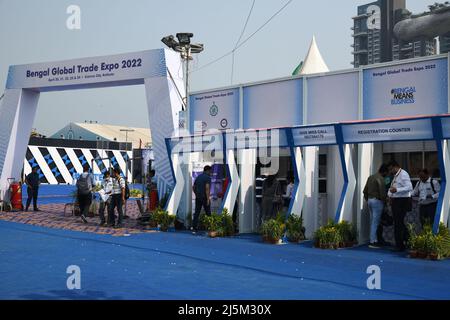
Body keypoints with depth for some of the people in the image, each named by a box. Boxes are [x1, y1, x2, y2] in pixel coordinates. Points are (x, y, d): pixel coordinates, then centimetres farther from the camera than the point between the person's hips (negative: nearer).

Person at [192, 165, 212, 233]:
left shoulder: (198, 177, 13)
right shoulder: (208, 177, -9)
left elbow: (194, 187, 17)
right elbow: (207, 188, -19)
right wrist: (208, 199, -19)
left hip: (198, 197, 6)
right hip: (204, 197, -6)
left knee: (196, 213, 4)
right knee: (208, 213, 6)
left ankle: (194, 228, -2)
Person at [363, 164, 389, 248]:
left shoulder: (370, 177, 12)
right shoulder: (380, 179, -14)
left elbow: (365, 191, 15)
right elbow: (382, 193, -19)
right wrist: (384, 200, -2)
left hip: (370, 200, 8)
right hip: (377, 201, -8)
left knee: (373, 222, 14)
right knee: (375, 222, -4)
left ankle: (375, 240, 19)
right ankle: (372, 242, -2)